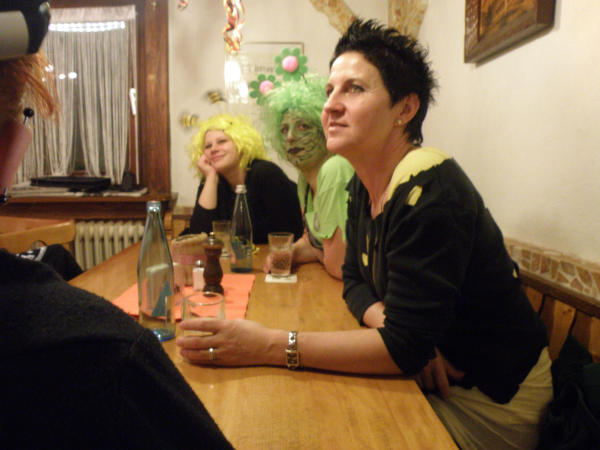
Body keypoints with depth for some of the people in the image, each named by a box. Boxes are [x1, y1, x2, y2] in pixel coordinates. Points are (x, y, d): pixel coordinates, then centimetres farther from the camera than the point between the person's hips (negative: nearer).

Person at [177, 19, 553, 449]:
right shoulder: (364, 184, -1)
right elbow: (356, 281, 5)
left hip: (489, 398, -6)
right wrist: (390, 325, -17)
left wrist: (269, 346, -31)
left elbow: (405, 346, -29)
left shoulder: (428, 192, -28)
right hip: (435, 375, 6)